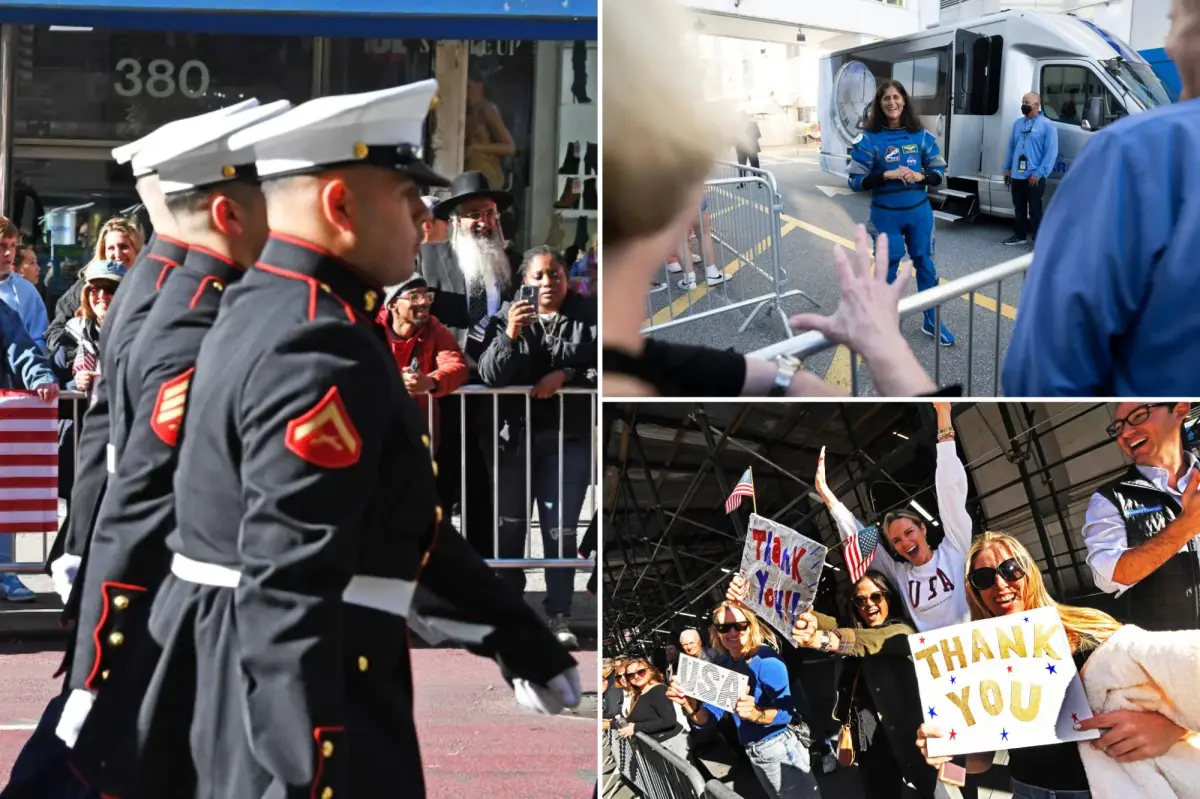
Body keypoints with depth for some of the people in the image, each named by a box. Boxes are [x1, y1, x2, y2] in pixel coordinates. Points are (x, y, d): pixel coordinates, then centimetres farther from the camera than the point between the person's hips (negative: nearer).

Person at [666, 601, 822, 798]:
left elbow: (787, 711, -26)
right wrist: (689, 706, -23)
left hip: (780, 747, -8)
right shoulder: (723, 665, 2)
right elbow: (708, 718, -1)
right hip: (753, 752, 8)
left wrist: (756, 714, -46)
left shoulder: (765, 658, -19)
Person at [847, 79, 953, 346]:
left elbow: (940, 173, 5)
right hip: (886, 214, -2)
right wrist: (887, 175, -21)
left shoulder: (921, 136, 0)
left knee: (925, 263, 9)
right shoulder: (869, 139, -8)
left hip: (919, 212, 2)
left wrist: (921, 176, -16)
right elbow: (855, 181, -10)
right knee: (887, 267, 8)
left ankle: (931, 321, 20)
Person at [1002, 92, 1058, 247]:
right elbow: (1011, 147, 18)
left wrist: (1039, 173, -17)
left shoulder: (1046, 125, -8)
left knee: (1035, 209, -4)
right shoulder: (1018, 124, 11)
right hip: (1017, 175, 6)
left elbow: (1051, 152, -12)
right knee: (1019, 208, 15)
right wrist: (1007, 168, 15)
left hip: (1034, 177, -6)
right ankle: (1020, 235, 27)